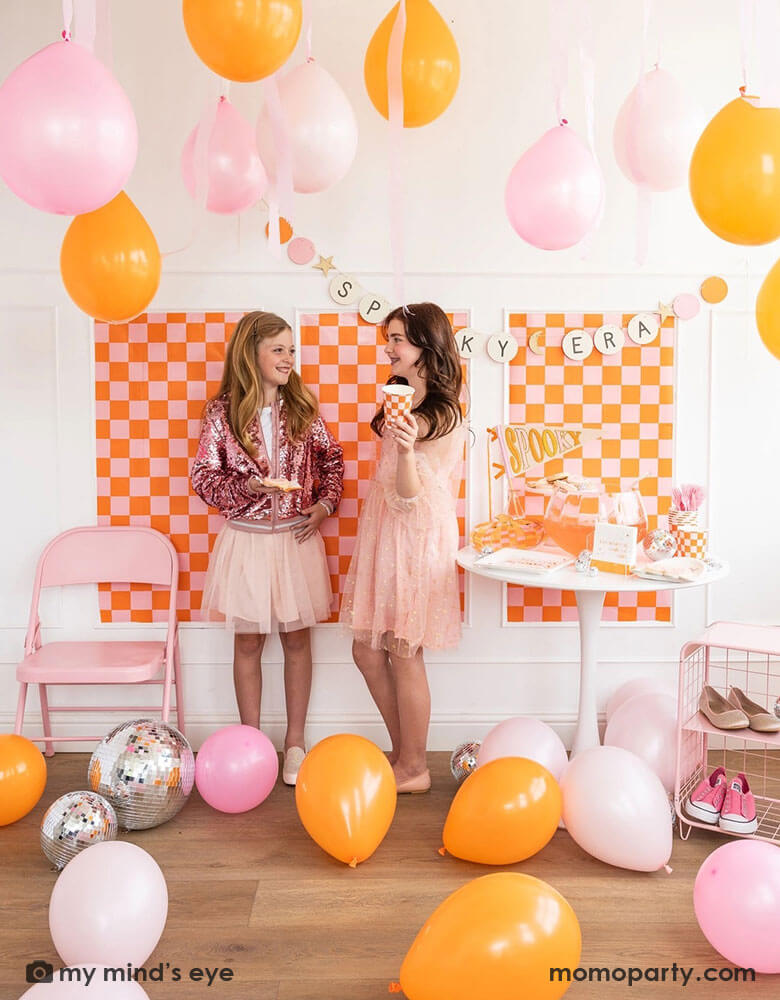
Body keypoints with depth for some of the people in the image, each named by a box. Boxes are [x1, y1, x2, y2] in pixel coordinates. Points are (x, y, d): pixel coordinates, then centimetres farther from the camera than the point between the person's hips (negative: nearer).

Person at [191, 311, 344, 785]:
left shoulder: (303, 408, 0)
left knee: (297, 639, 9)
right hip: (246, 538, -1)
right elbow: (204, 476, -4)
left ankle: (295, 742, 24)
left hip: (296, 537, 2)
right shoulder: (222, 413, -6)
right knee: (248, 642, 9)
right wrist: (246, 487, -20)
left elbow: (332, 459, 11)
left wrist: (325, 502, -3)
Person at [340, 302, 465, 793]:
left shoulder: (441, 415, -15)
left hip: (416, 535, -9)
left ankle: (414, 769, 18)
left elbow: (409, 496, -22)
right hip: (384, 531, 9)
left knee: (403, 654, 1)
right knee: (367, 648, 12)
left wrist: (406, 449, -35)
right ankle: (403, 751, 28)